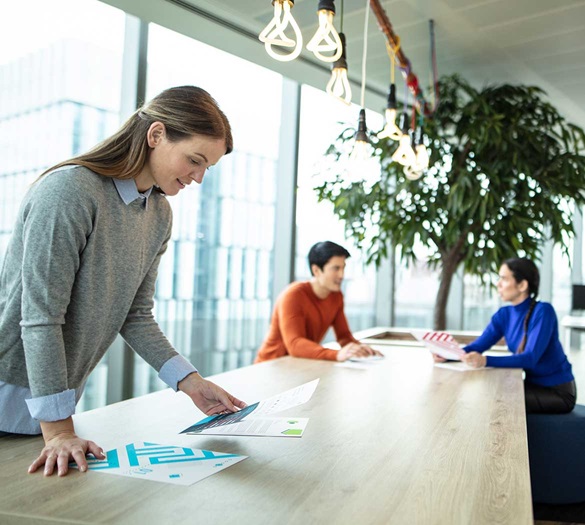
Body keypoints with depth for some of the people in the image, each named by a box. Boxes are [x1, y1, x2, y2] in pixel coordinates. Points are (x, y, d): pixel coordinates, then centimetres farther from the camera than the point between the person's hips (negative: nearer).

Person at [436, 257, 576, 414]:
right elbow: (477, 347, -7)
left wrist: (486, 361, -46)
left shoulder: (543, 311, -21)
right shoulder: (504, 314, 0)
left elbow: (530, 358, -31)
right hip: (534, 384, 6)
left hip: (558, 392, -6)